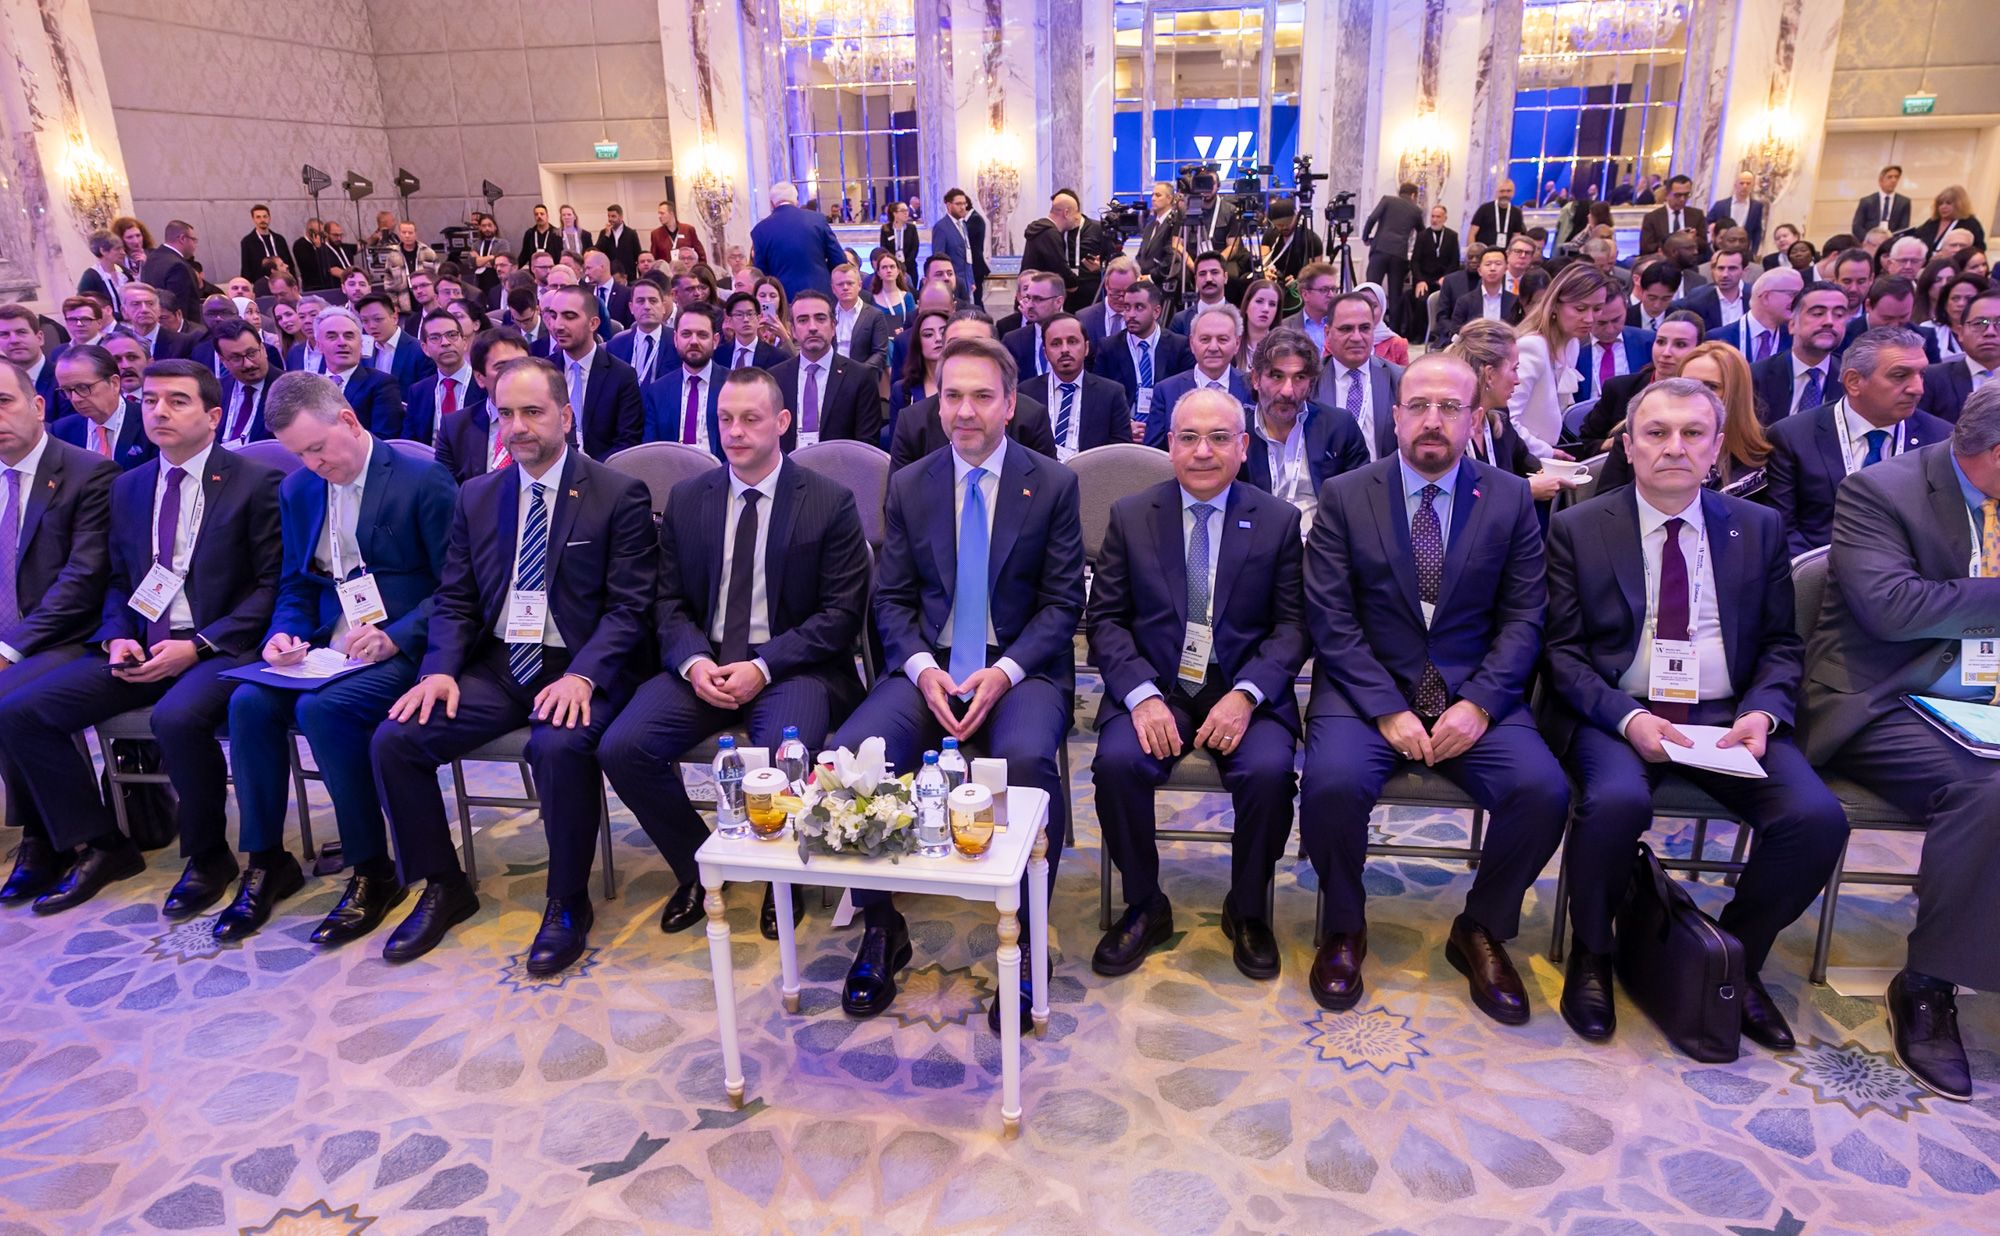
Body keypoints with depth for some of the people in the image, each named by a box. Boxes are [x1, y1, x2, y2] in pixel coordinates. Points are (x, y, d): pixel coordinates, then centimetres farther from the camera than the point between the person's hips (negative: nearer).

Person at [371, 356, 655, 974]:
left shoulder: (620, 495, -3)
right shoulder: (476, 496, 13)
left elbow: (629, 606, -9)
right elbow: (454, 599, 12)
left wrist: (583, 675, -24)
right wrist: (441, 669, -8)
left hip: (579, 669, -5)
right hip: (495, 666, 5)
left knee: (561, 745, -35)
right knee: (393, 739, -14)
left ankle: (568, 902, -9)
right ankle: (443, 886, 9)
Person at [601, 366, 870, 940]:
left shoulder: (830, 502, -1)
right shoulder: (686, 499, 10)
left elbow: (842, 613, -5)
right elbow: (670, 601, 10)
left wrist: (763, 666, -16)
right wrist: (694, 661, -11)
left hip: (792, 668, -4)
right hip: (703, 662, 4)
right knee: (621, 748, -19)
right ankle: (696, 867, 7)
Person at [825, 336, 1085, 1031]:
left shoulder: (1053, 484, 3)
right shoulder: (908, 485, 10)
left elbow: (1063, 602, 0)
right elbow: (892, 599, 8)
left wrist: (1004, 672, -16)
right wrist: (924, 669, -12)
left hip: (1021, 668, -2)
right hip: (927, 666, 2)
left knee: (1028, 759, -35)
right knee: (846, 754, -25)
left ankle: (1024, 941, -13)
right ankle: (881, 929, -2)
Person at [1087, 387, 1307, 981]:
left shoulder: (1279, 520, 6)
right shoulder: (1129, 516, 6)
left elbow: (1293, 624, 2)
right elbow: (1105, 619, 2)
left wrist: (1246, 694, -16)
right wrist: (1142, 695, -15)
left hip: (1244, 692, 0)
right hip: (1154, 686, 1)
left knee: (1269, 770, -28)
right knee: (1117, 761, -28)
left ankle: (1247, 910, 1)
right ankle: (1144, 907, -2)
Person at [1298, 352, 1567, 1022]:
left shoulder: (1511, 499, 8)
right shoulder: (1343, 497, 2)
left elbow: (1523, 618, 3)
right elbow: (1331, 621, -5)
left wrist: (1479, 702, -13)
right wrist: (1387, 709, -15)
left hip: (1474, 693, 2)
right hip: (1366, 687, -2)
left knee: (1544, 790, -24)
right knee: (1333, 784, -30)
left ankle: (1481, 930, 5)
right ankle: (1344, 927, 1)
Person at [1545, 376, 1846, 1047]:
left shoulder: (1760, 528, 11)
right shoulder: (1577, 529, 3)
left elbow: (1781, 643, 13)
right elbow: (1563, 649, -1)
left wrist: (1761, 712, -8)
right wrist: (1628, 717, -17)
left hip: (1726, 716, 3)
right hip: (1616, 714, -3)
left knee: (1817, 817, -22)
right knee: (1617, 801, -34)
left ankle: (1739, 959, 6)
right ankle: (1592, 954, -4)